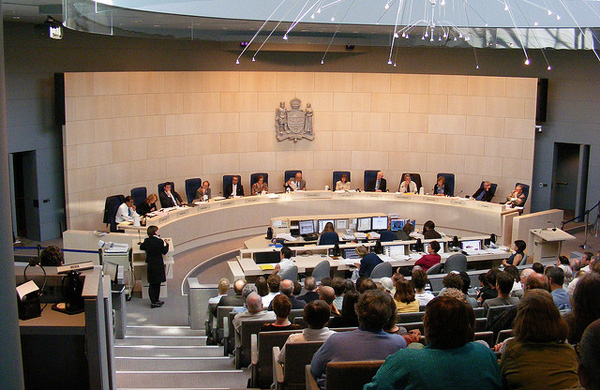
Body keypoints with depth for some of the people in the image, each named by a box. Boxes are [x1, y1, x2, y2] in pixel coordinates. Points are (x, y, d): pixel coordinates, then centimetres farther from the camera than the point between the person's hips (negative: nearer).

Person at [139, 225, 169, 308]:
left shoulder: (146, 241, 0)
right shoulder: (159, 241, -14)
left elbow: (141, 247, 17)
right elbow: (164, 251, -6)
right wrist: (166, 244, 10)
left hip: (149, 265, 5)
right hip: (158, 265, -5)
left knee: (151, 284, 12)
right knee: (157, 283, 6)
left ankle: (154, 301, 17)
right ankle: (155, 302, 11)